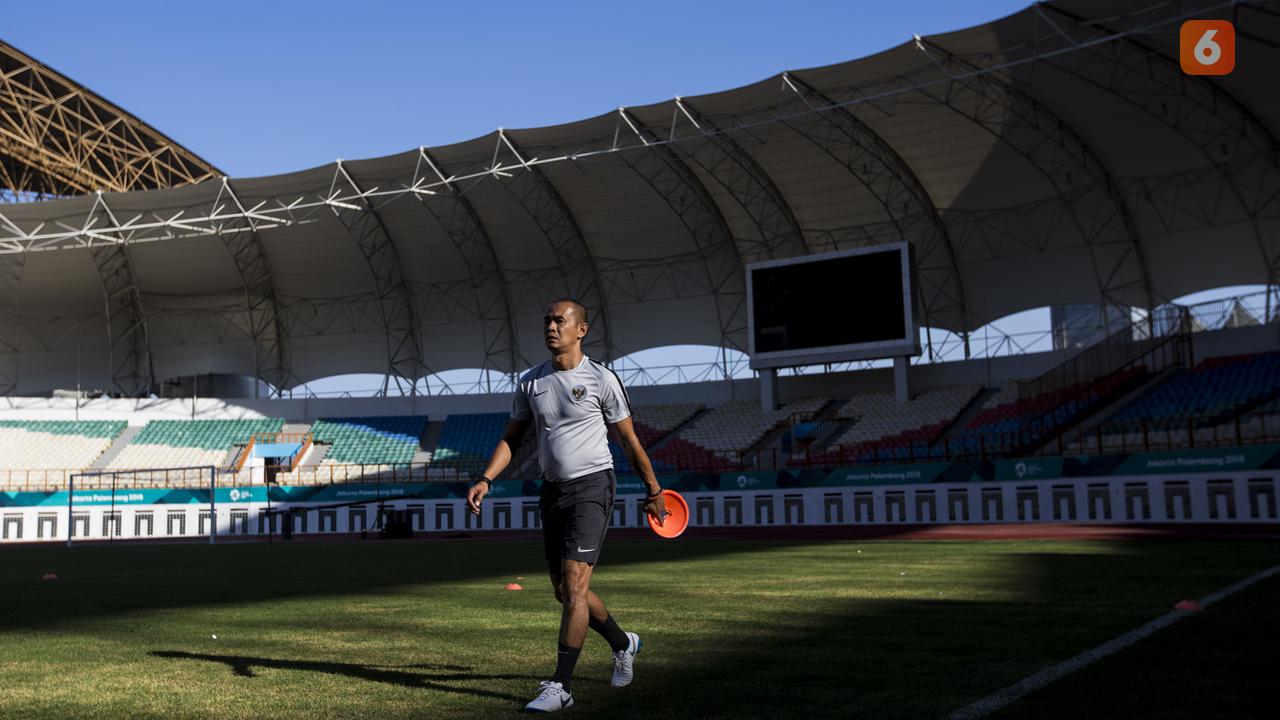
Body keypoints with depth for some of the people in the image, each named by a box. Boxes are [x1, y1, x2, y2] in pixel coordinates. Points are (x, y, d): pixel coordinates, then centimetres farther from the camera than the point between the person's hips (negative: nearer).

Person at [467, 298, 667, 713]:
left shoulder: (601, 379, -6)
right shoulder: (530, 383, 8)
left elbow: (628, 439, 2)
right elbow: (512, 438, 13)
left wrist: (653, 488, 7)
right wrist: (486, 480, -1)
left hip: (592, 485, -6)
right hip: (553, 491, 6)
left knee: (574, 585, -14)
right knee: (564, 591, 10)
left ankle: (560, 686, -8)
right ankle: (623, 644, 35)